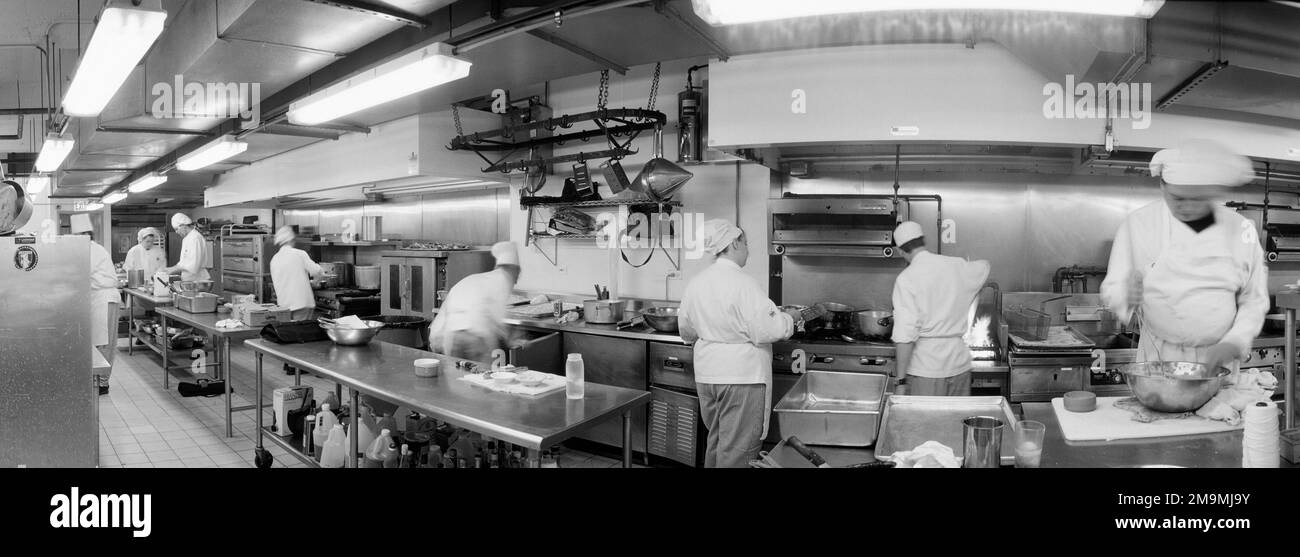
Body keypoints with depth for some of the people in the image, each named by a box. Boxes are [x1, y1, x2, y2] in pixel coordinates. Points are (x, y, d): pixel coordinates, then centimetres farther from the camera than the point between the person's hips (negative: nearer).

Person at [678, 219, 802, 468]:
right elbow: (766, 331, -21)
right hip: (741, 376, -7)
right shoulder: (743, 283, -18)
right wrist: (788, 318, -2)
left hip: (706, 374, 8)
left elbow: (686, 330, 14)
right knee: (739, 449, 3)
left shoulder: (695, 282, 4)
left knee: (716, 441, 21)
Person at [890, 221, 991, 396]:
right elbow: (984, 266, 29)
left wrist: (901, 377, -13)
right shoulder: (957, 266, 3)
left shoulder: (906, 279, -12)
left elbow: (905, 335, -18)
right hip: (960, 364, 5)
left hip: (926, 367, -5)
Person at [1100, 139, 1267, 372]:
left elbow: (1254, 302, 4)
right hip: (1158, 357, -2)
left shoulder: (1241, 230, -2)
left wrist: (1233, 344, -10)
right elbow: (1112, 289, -7)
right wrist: (1128, 295, -29)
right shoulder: (1138, 224, -9)